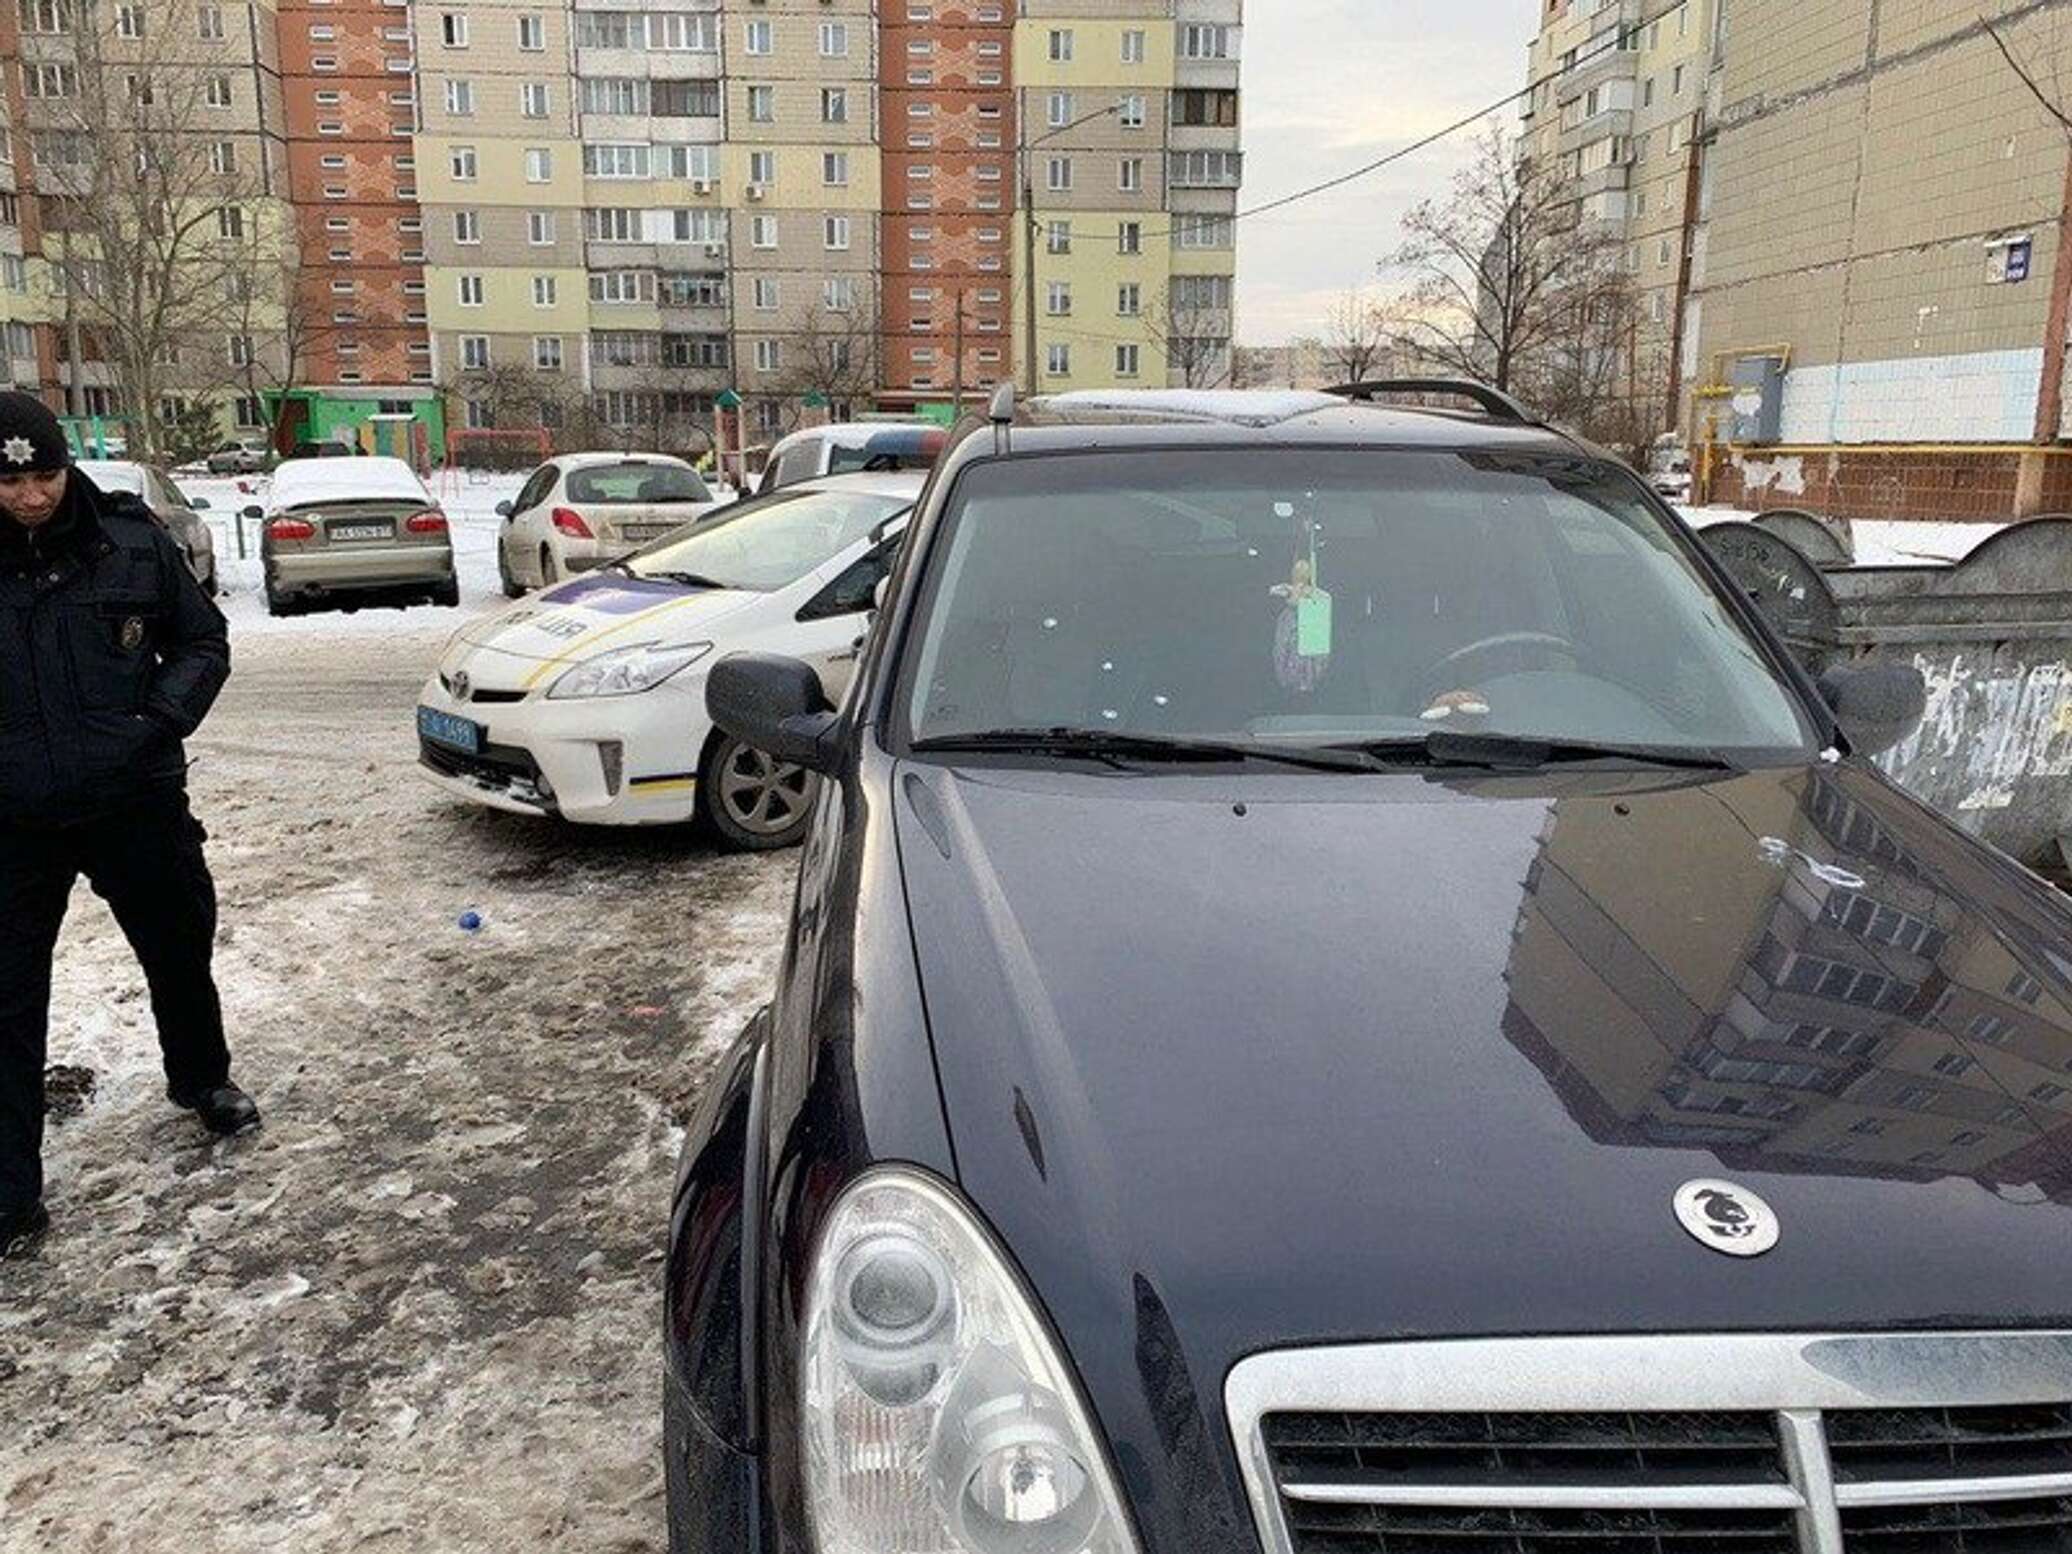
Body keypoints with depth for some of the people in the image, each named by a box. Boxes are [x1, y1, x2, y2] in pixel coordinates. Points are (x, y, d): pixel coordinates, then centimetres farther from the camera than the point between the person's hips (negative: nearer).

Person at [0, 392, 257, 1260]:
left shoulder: (130, 538, -4)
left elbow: (203, 641, 5)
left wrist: (163, 718, -10)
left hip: (137, 803, 1)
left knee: (180, 953, 18)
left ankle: (202, 1082, 47)